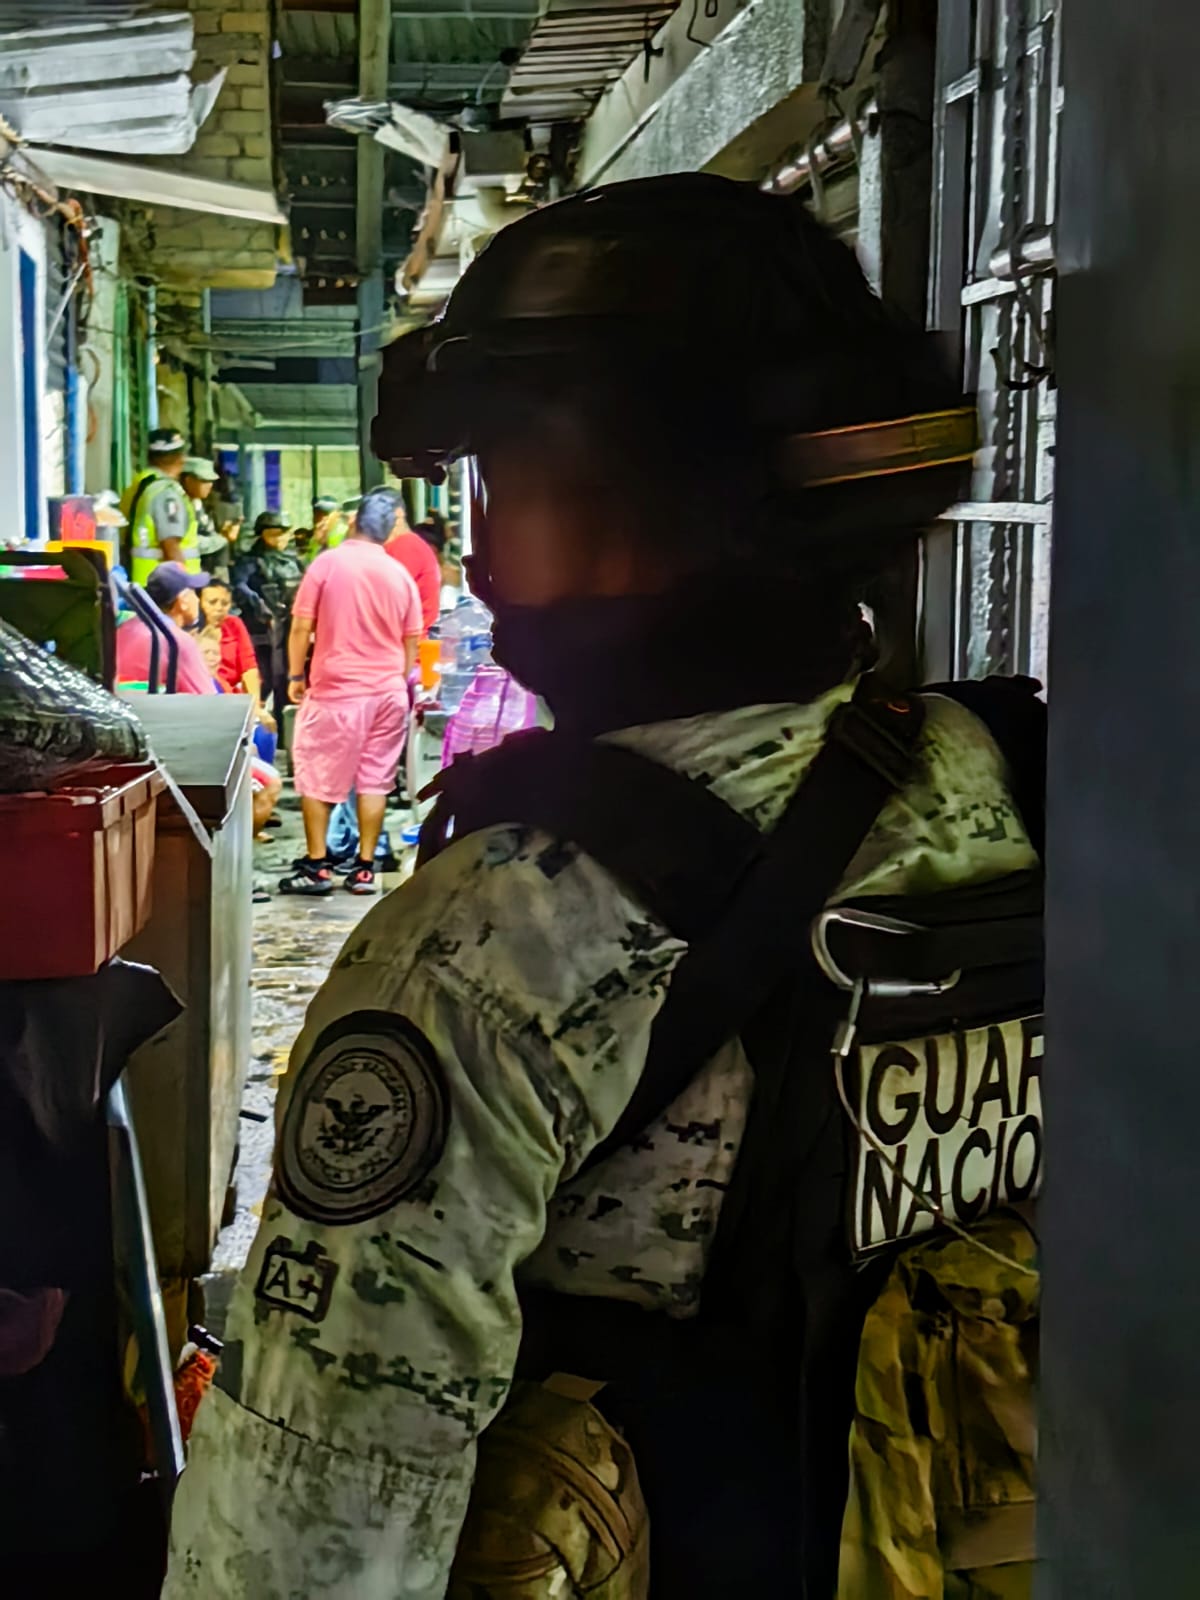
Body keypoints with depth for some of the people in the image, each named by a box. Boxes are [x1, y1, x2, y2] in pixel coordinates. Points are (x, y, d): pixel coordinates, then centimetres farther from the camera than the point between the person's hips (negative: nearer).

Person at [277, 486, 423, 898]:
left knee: (317, 775, 7)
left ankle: (316, 867, 7)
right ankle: (365, 868, 8)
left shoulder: (327, 563, -8)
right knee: (375, 778, 8)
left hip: (336, 689, -3)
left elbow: (302, 625, -7)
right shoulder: (400, 575, 3)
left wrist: (296, 675, 4)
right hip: (388, 691, 3)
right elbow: (411, 641, 9)